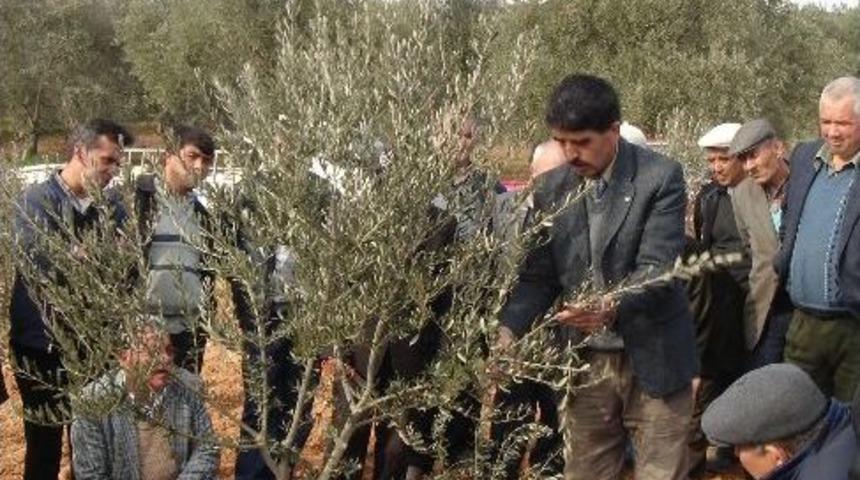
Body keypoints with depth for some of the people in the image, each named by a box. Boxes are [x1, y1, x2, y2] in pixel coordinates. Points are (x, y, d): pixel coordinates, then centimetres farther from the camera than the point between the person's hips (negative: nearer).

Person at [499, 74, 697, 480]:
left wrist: (612, 307, -37)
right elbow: (538, 275, 3)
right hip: (584, 363, 4)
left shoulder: (660, 177, -11)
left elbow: (657, 267, -18)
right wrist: (507, 330, -14)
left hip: (652, 359, -3)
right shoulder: (550, 189, 2)